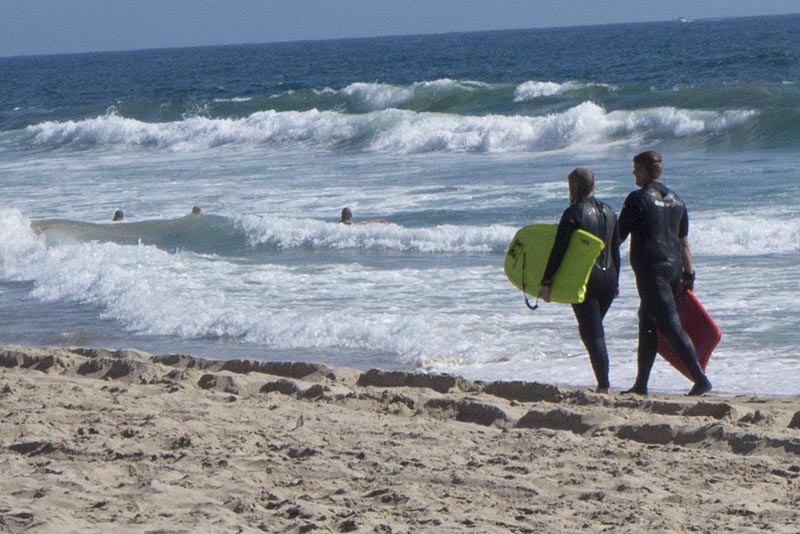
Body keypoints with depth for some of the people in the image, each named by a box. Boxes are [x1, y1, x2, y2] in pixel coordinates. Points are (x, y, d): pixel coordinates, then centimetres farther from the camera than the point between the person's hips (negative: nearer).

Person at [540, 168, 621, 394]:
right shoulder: (608, 212, 10)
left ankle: (604, 385, -10)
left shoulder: (573, 214, -11)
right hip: (608, 277, 6)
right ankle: (604, 383, 12)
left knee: (592, 333, -3)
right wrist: (615, 282, 24)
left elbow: (558, 250, -14)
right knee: (593, 330, 17)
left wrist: (546, 282, -12)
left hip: (584, 280, -6)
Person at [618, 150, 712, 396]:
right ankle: (641, 385, 21)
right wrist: (689, 275, 21)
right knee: (647, 324, 17)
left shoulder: (638, 198, -7)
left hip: (650, 268, -8)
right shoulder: (675, 199, 15)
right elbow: (684, 242, 17)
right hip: (674, 266, 8)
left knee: (671, 325, -12)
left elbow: (618, 236, -3)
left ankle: (701, 379, -22)